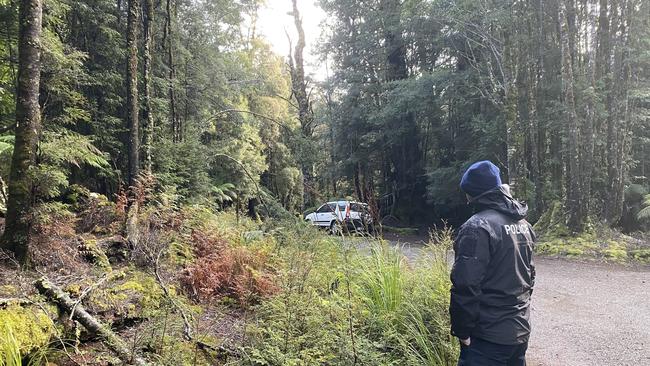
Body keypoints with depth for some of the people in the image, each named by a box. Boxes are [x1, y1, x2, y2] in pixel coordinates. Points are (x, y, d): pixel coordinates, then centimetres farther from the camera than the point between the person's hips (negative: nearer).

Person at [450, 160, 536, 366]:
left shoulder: (477, 227, -20)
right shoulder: (523, 224, 8)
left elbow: (466, 287, -23)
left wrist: (462, 331, -13)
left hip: (489, 336, -8)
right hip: (521, 330, 9)